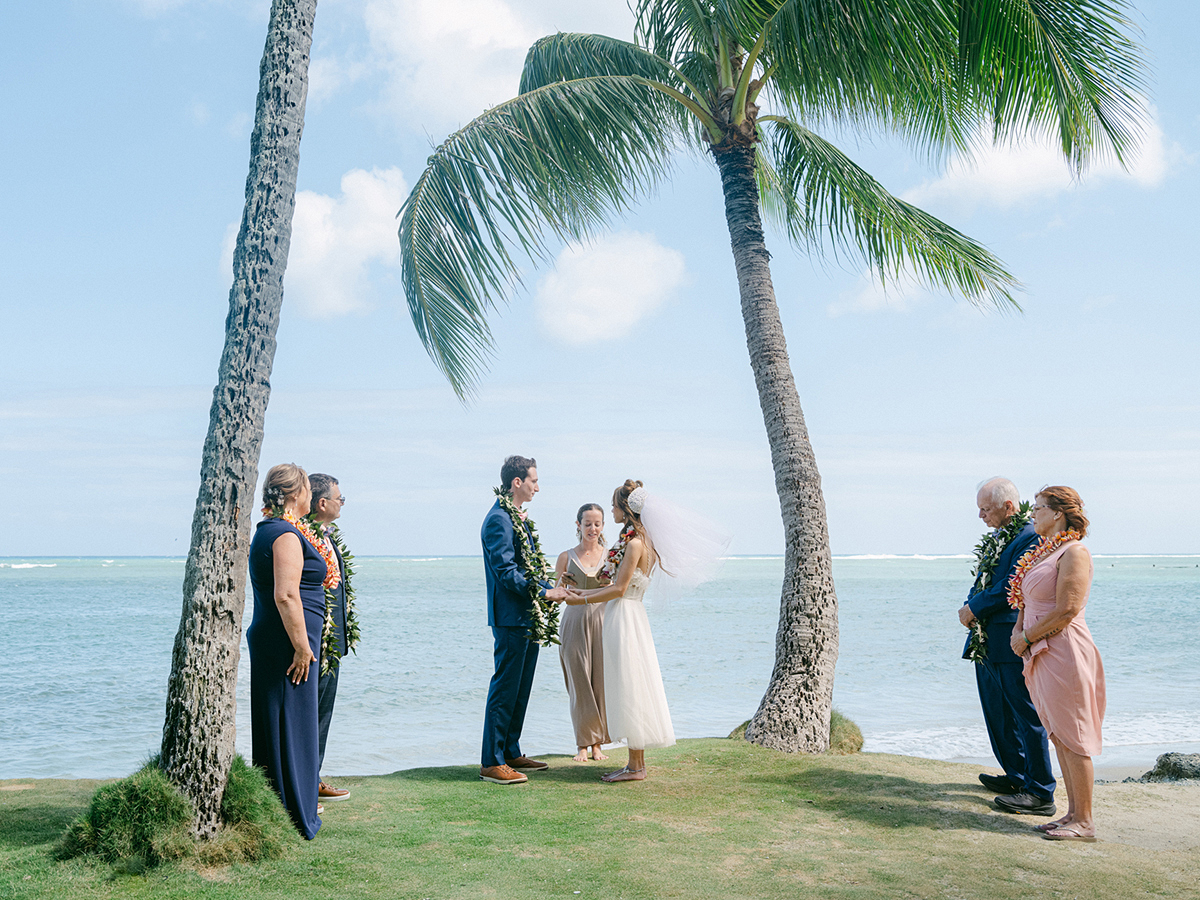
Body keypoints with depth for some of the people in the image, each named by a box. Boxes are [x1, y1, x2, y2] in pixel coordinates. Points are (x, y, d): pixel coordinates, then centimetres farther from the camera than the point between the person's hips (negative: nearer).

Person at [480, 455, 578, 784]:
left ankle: (511, 753, 24)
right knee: (505, 689, -5)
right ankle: (491, 763, 1)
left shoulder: (520, 519, 17)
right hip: (511, 618, -10)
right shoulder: (499, 519, -14)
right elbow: (506, 572, -20)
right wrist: (545, 592, -19)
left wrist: (552, 588, 12)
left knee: (520, 690, 14)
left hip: (529, 618, 10)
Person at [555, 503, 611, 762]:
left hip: (602, 621, 1)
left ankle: (597, 743, 11)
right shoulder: (567, 557, 6)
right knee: (579, 684, 0)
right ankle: (583, 744, 10)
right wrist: (564, 584, -11)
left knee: (601, 682, 0)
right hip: (575, 622, -1)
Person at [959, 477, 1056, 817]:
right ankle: (1017, 777, 32)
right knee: (998, 713, 18)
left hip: (1013, 642, -10)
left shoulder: (1031, 537, -15)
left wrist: (975, 609, -12)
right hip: (987, 642, 10)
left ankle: (1041, 794, 4)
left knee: (1026, 715, -3)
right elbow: (983, 580, 19)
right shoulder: (998, 536, 15)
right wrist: (969, 604, 0)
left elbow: (1012, 586, -21)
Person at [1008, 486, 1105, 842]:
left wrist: (1027, 637, -11)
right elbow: (1026, 601, 21)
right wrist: (1018, 631, 4)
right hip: (1042, 654, 9)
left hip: (1065, 652, -9)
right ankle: (1073, 812, 21)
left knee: (1073, 737, -3)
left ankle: (1084, 821, 5)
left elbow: (1066, 611, -19)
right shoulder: (1042, 552, 15)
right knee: (1060, 736, 13)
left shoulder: (1074, 552, -13)